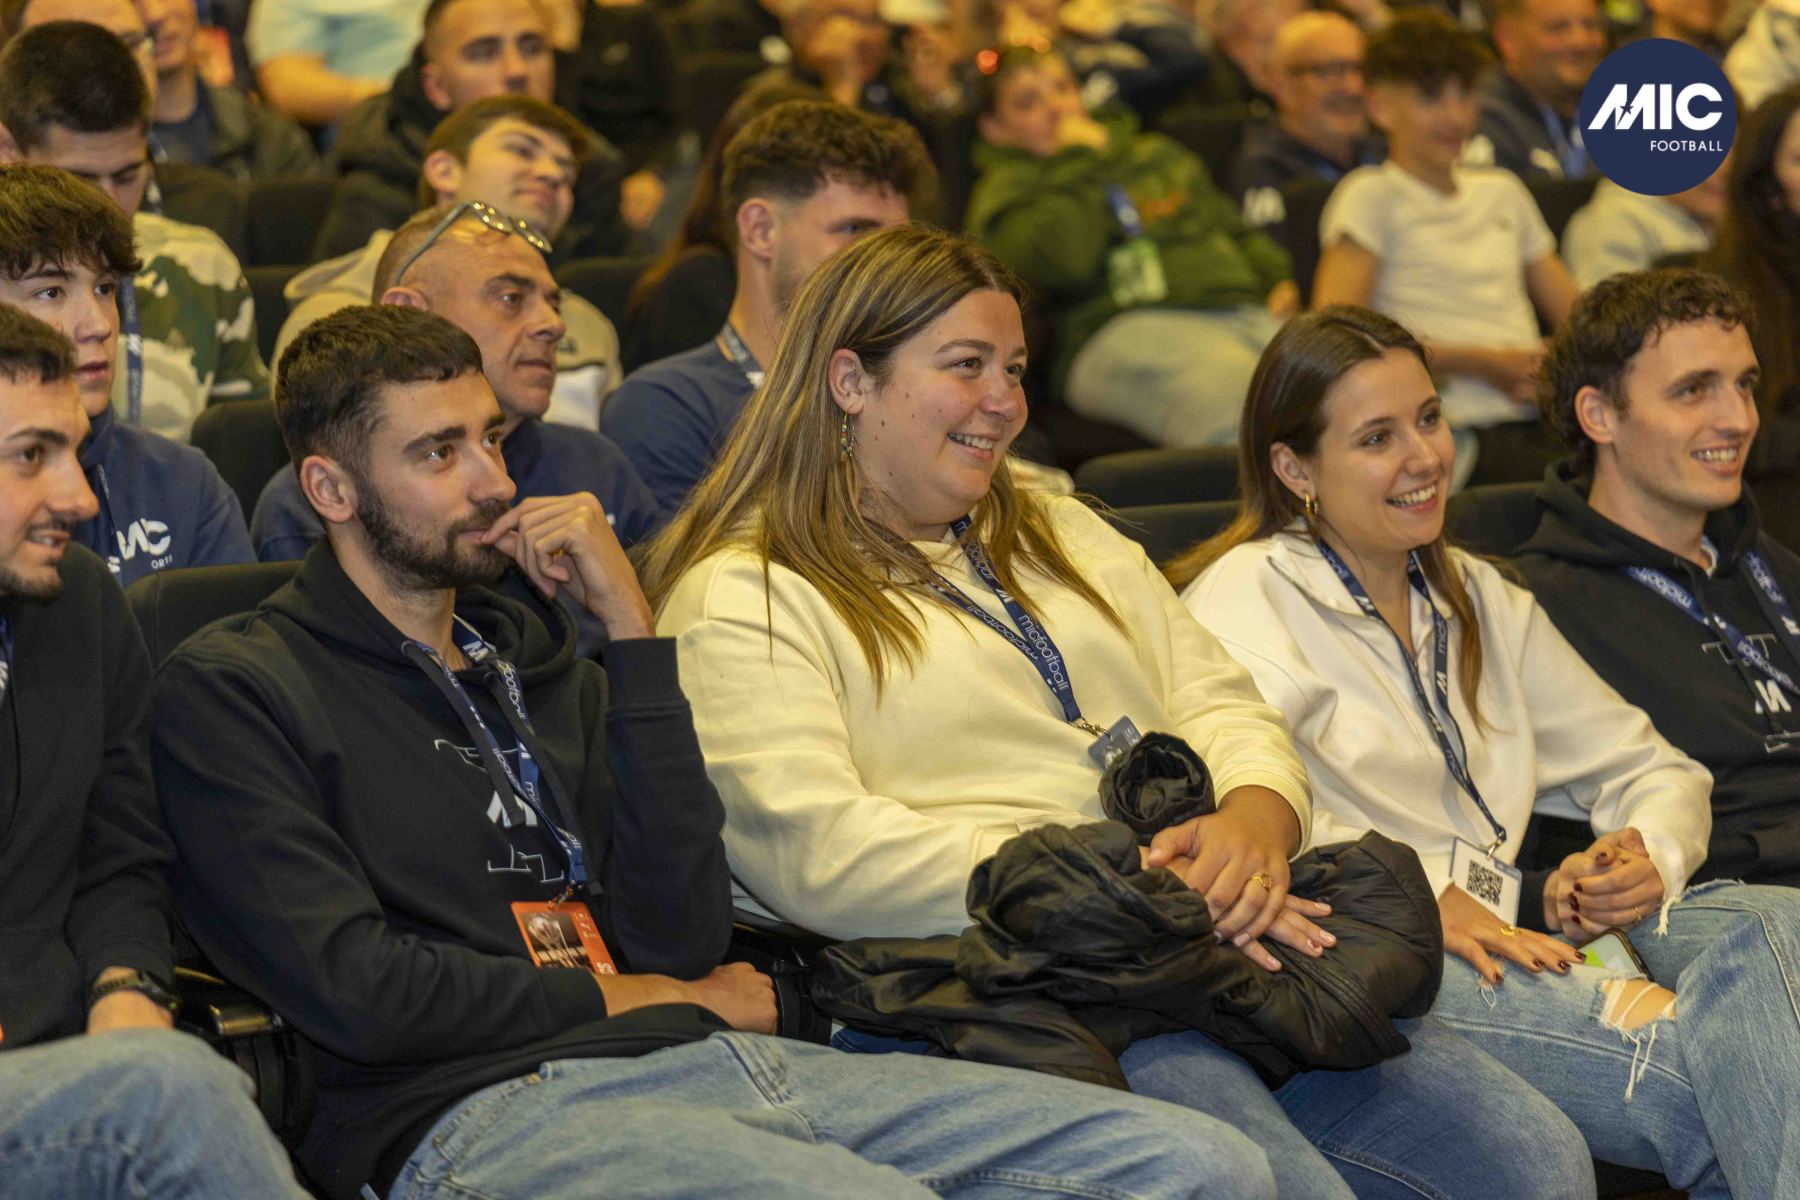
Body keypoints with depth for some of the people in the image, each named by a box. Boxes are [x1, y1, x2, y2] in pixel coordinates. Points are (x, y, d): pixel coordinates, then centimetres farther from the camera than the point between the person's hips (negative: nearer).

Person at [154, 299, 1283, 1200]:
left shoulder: (532, 655, 25)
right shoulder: (232, 688, 6)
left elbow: (687, 937, 10)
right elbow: (354, 988, -7)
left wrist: (633, 628, 6)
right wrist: (624, 998, 5)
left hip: (710, 1057, 7)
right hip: (482, 1103, -7)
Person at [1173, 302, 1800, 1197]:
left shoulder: (1481, 600, 27)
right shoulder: (1247, 595, 5)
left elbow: (1649, 769, 26)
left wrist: (1650, 854, 2)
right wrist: (1422, 898, -22)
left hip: (1508, 933, 7)